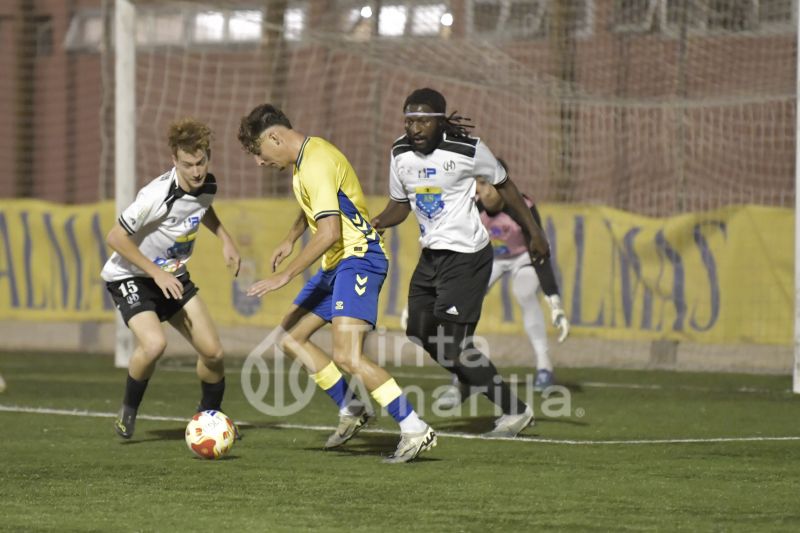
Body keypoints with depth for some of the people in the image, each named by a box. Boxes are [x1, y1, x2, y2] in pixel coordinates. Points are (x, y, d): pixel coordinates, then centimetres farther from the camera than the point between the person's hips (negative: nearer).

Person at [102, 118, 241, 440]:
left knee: (212, 352, 0)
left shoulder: (207, 185, -8)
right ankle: (128, 411, -4)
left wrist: (225, 240, 5)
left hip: (173, 276, 7)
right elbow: (115, 237, -25)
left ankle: (210, 413, 27)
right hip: (131, 277, -7)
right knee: (154, 344, -30)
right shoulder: (157, 196, -31)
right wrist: (157, 273, -26)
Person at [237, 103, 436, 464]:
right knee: (290, 336, 13)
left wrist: (285, 275, -25)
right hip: (336, 263, 11)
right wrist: (290, 239, 27)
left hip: (358, 259, -11)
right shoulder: (304, 156, 12)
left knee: (347, 356, -21)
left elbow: (329, 233, -28)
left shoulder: (316, 165, -21)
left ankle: (416, 431, -19)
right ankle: (351, 411, 18)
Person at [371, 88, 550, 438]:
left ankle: (515, 410, 1)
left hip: (466, 256, -8)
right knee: (419, 334, 12)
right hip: (431, 256, 8)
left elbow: (503, 185, 0)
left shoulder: (467, 149, -15)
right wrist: (373, 224, -9)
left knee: (451, 348, -12)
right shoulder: (400, 153, 1)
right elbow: (400, 205, 13)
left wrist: (534, 233, 5)